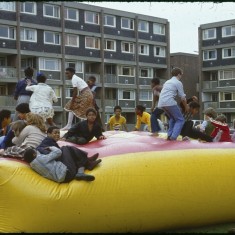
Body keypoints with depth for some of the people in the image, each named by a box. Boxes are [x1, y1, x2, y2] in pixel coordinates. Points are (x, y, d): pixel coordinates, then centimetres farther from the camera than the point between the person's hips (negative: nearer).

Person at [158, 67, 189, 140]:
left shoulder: (167, 82, 26)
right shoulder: (178, 83, 4)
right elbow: (182, 98, 2)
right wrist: (186, 107, 17)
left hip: (161, 103, 8)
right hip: (170, 102, -8)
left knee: (172, 118, 26)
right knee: (180, 120, 2)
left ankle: (169, 135, 16)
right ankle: (173, 137, -13)